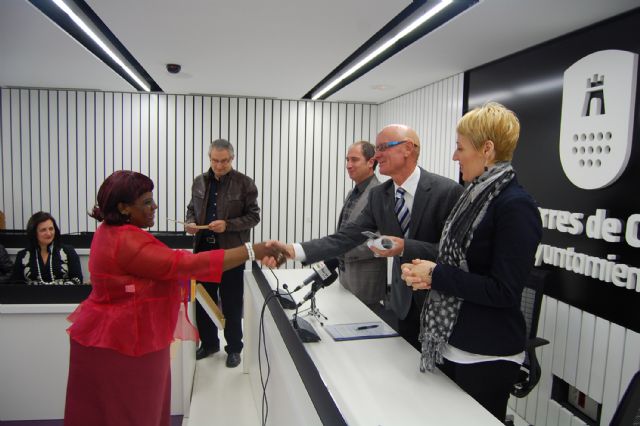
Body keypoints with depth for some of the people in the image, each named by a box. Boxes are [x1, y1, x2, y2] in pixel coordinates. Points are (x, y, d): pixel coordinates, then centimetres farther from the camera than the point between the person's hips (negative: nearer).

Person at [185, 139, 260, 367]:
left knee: (231, 303, 6)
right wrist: (191, 223, -3)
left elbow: (253, 216, -6)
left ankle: (234, 348, 23)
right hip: (203, 248, 5)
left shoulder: (244, 183, -6)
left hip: (231, 250, -4)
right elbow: (191, 209, 19)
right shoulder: (199, 181, 8)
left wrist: (228, 225, -20)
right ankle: (208, 343, 33)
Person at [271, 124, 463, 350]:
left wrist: (405, 247, -31)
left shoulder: (448, 191, -18)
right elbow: (347, 237, -9)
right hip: (405, 300, 5)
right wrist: (294, 250, -21)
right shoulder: (378, 195, -2)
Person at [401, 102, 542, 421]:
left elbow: (504, 291, -21)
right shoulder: (476, 196, 7)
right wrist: (427, 272, -4)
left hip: (487, 357, -8)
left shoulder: (515, 206, -19)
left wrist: (436, 275, -19)